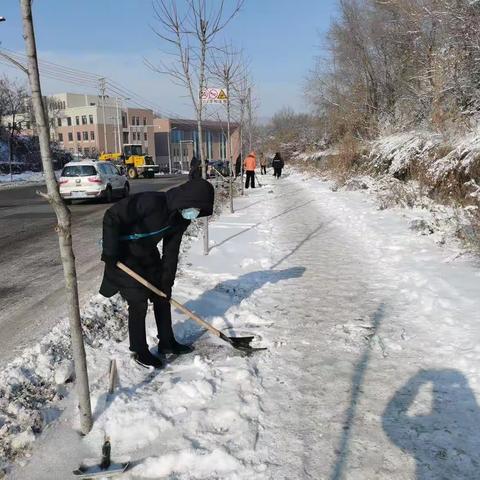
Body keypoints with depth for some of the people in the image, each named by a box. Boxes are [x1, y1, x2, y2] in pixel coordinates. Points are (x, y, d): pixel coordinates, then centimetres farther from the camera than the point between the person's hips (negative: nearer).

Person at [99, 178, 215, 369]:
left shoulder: (182, 218, -9)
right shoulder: (151, 202, -33)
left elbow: (171, 251, -1)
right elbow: (112, 217, -28)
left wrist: (167, 281, -2)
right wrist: (110, 253, -23)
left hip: (148, 254, 8)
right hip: (124, 256, -7)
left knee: (162, 296, 11)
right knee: (138, 302, -5)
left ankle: (167, 342, 28)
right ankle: (139, 351, 13)